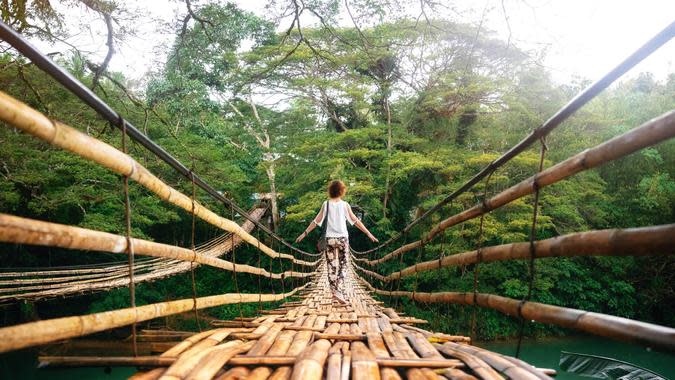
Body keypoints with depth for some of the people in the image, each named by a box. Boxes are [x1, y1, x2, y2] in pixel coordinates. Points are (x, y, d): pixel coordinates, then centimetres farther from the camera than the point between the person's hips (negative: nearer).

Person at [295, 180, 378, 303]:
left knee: (332, 267, 9)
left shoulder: (326, 204, 1)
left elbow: (316, 221, 1)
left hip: (330, 238, 1)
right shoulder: (345, 205, -2)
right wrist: (368, 233, 3)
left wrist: (305, 233, 8)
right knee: (342, 266, 7)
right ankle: (338, 291, -8)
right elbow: (355, 221, -2)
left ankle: (335, 291, 11)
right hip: (343, 238, -1)